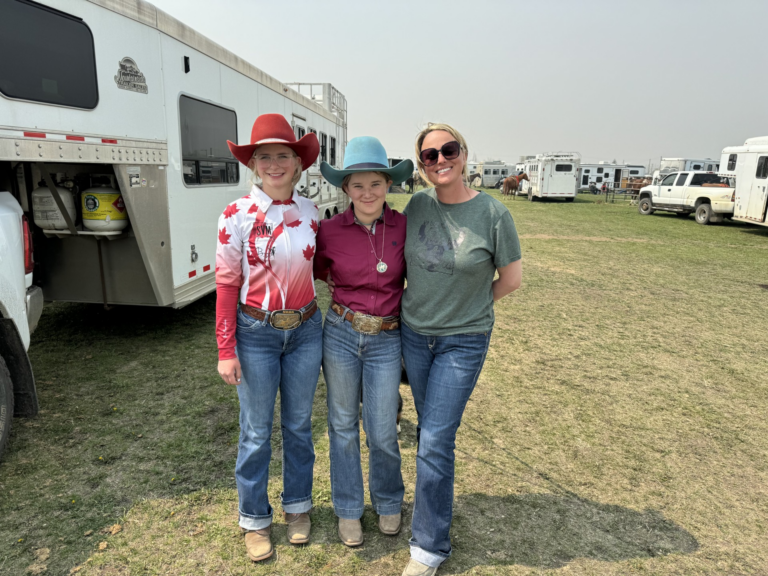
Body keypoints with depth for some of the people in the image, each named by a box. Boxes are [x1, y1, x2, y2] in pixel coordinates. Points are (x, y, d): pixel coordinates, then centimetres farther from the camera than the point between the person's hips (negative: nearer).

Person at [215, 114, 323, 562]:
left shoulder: (310, 212, 0)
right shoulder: (237, 215, -10)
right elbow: (227, 283, -8)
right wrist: (226, 350, -9)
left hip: (305, 330, 3)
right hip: (256, 333, -3)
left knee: (299, 425, 17)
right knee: (257, 432, 11)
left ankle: (299, 506, 39)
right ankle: (255, 520, 33)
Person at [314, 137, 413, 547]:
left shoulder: (403, 226, -6)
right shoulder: (330, 231, -7)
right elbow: (317, 270, 13)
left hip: (386, 340, 0)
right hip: (340, 335, 0)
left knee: (382, 432, 7)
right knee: (343, 425, 13)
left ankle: (388, 502, 38)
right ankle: (348, 509, 36)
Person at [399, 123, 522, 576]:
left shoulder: (493, 213, -13)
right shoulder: (418, 205, -2)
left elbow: (512, 279, -4)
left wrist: (467, 308, 2)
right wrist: (424, 303, 8)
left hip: (463, 342, -4)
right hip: (414, 334, 4)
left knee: (435, 441, -3)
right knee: (430, 429, 18)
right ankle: (440, 498, 42)